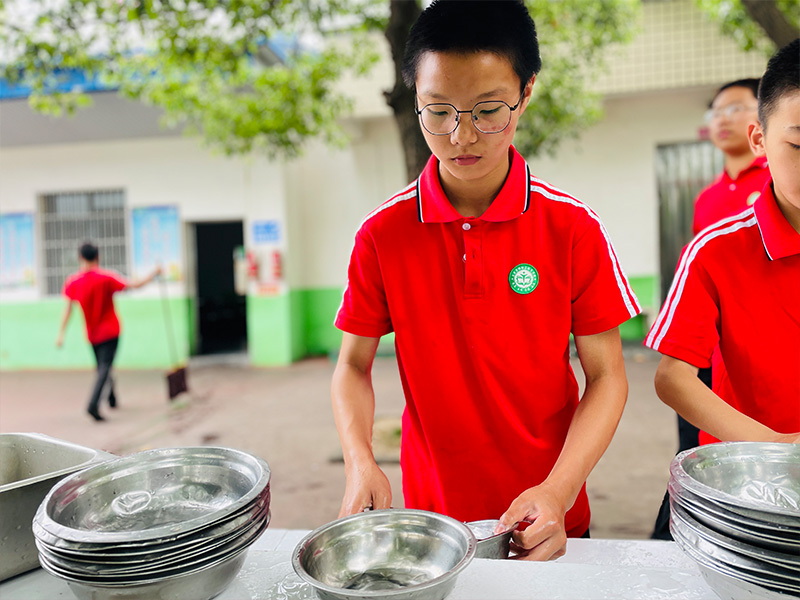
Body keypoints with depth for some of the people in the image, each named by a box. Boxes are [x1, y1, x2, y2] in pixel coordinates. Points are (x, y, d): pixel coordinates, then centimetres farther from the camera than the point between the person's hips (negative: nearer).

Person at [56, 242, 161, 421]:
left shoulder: (73, 282, -3)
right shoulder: (107, 277, -11)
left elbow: (68, 309, -4)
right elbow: (135, 285, -11)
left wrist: (61, 334, -1)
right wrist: (154, 274, 2)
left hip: (92, 334, 4)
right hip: (110, 331, -4)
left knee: (102, 367, 18)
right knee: (105, 367, -10)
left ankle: (112, 399, 31)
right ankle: (93, 404, -25)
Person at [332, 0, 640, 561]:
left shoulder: (573, 228, -12)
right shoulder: (382, 234, -10)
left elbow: (606, 375, -8)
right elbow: (354, 366, -3)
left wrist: (558, 489, -21)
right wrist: (360, 462, -20)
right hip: (430, 511, 1)